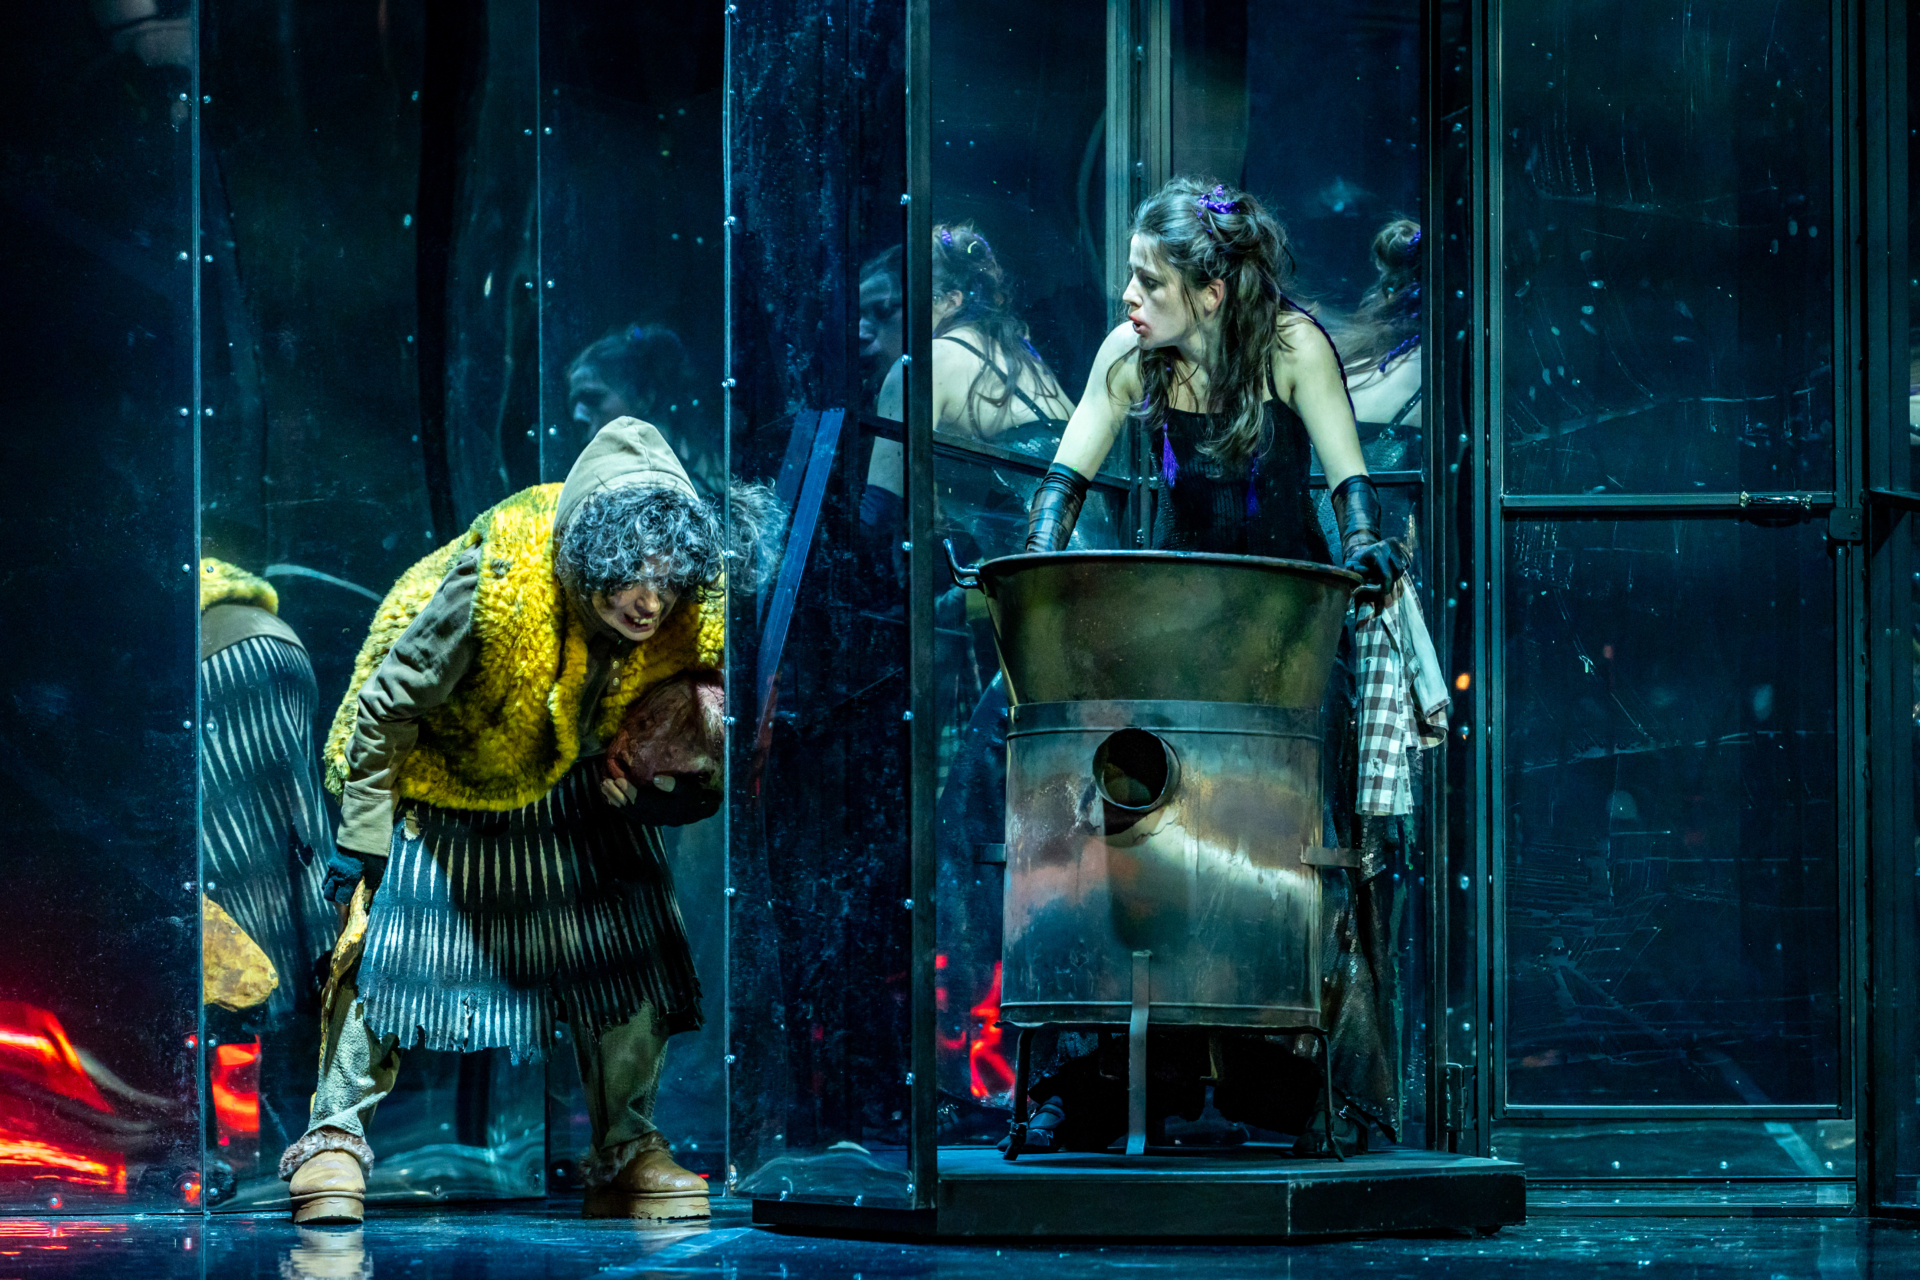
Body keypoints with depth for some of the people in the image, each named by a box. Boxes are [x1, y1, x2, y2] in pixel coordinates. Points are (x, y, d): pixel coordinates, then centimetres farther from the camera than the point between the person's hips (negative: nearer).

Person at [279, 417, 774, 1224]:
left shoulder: (691, 621, -25)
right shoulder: (493, 580, -38)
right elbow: (387, 707, -25)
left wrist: (665, 786, -20)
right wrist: (362, 839, -22)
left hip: (572, 787, 4)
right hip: (442, 779, -4)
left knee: (629, 944, 1)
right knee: (389, 933, -10)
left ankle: (625, 1155, 12)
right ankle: (337, 1135, 1)